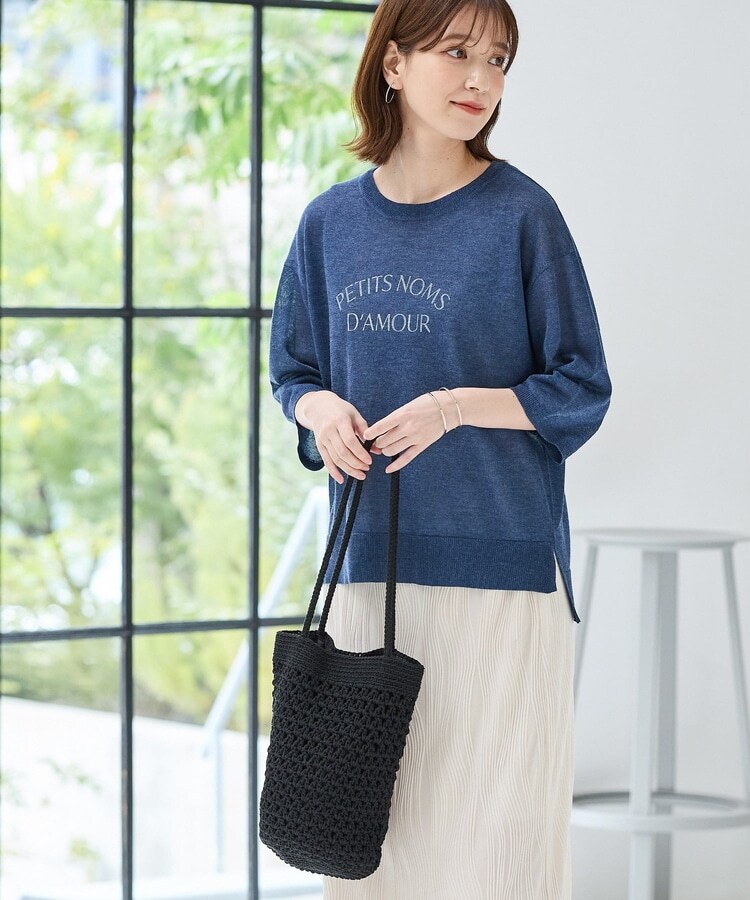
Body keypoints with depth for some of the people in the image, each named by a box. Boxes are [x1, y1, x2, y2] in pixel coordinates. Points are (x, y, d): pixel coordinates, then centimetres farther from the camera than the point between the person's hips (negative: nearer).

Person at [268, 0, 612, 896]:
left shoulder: (521, 213, -4)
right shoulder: (333, 222, 7)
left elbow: (582, 392, -2)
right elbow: (293, 369, 17)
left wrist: (454, 406, -16)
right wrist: (321, 409, -5)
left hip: (499, 559, -3)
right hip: (371, 556, 4)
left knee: (493, 822, -4)